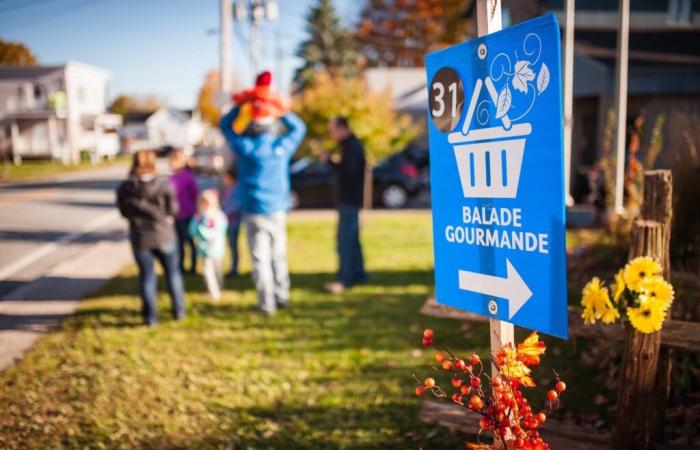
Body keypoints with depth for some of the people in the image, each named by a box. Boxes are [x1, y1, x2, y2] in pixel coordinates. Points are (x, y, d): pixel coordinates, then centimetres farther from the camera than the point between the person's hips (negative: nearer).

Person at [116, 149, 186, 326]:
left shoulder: (124, 188, -9)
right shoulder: (164, 185, -15)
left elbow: (124, 211, 2)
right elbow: (173, 209, -8)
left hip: (140, 238, 1)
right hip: (164, 236, -1)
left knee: (146, 276, 12)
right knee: (172, 273, 16)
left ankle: (150, 316, 15)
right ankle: (178, 311, 23)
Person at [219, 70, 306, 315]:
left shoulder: (246, 147, -10)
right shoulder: (282, 146, -5)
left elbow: (225, 124, 5)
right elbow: (299, 127, 14)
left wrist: (245, 102, 4)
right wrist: (280, 109, 10)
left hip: (253, 212, -3)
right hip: (277, 210, 3)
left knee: (260, 258, 2)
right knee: (278, 256, 15)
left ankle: (267, 303, 2)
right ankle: (281, 297, 22)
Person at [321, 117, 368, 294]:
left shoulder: (352, 147, -15)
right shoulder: (351, 145, 16)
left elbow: (348, 170, -26)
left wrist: (329, 160, -20)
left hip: (349, 200, -11)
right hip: (349, 199, 11)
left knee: (344, 241, -11)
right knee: (352, 239, 15)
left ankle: (343, 279, -11)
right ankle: (358, 274, 23)